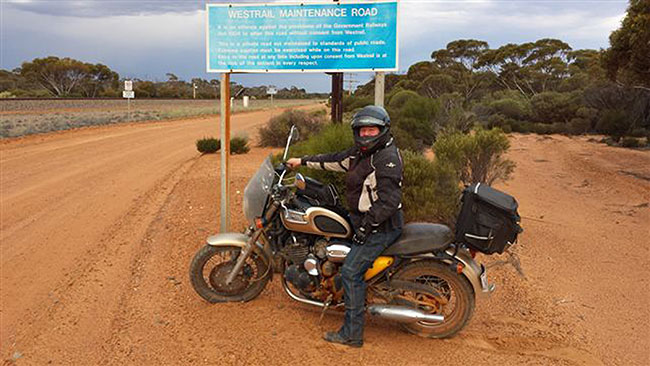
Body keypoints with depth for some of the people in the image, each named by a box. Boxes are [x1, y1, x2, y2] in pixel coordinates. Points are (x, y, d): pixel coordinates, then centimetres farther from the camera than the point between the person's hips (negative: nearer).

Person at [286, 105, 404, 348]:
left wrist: (367, 225, -26)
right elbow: (336, 160, 20)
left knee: (351, 272, -10)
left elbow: (389, 200, -27)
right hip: (364, 219, 10)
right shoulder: (362, 151, 10)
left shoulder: (387, 158, -20)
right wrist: (303, 161, 22)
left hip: (381, 227, -10)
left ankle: (352, 334, -1)